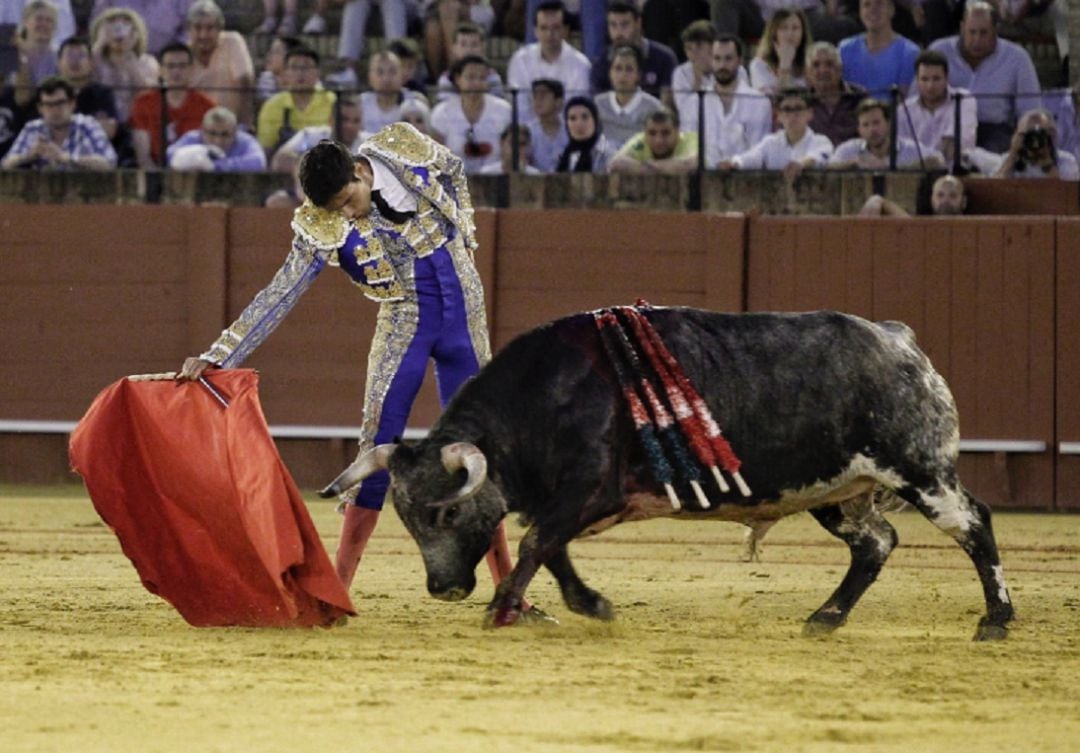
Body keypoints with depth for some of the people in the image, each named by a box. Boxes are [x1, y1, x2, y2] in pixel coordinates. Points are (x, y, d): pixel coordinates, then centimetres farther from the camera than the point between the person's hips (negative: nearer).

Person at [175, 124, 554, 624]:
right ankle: (336, 591, -6)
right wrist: (217, 356, -23)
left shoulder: (402, 149, -10)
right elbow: (277, 298, -16)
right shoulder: (323, 230, -14)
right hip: (404, 324, -2)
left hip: (464, 311, 2)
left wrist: (463, 231, 8)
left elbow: (453, 170, 12)